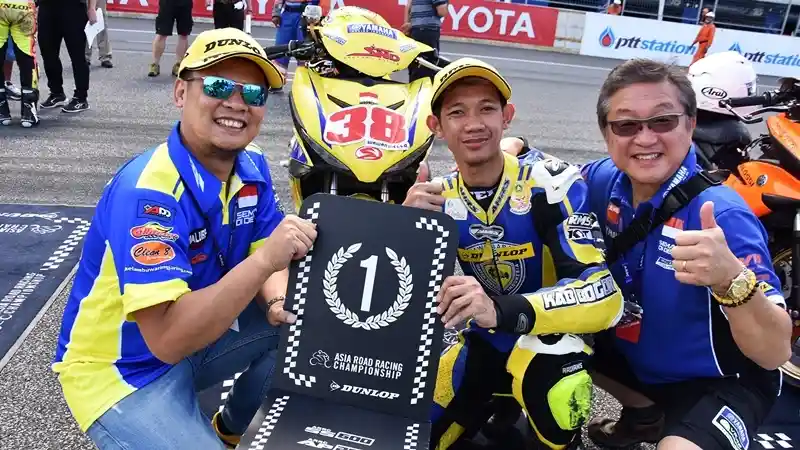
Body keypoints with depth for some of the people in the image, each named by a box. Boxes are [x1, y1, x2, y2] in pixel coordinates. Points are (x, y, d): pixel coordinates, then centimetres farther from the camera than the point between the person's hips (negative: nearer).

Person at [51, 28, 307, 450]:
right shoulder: (147, 190, -30)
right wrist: (264, 259, -42)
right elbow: (168, 339, -35)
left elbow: (263, 258, 1)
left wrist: (276, 302, -22)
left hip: (198, 330, 8)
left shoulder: (252, 167, -6)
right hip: (122, 369, -7)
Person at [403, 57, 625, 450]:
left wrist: (502, 311, -45)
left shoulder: (551, 185, -22)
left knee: (549, 357, -33)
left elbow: (604, 295, -30)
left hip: (548, 341, -3)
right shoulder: (437, 199, -6)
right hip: (482, 346, 4)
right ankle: (498, 403, 24)